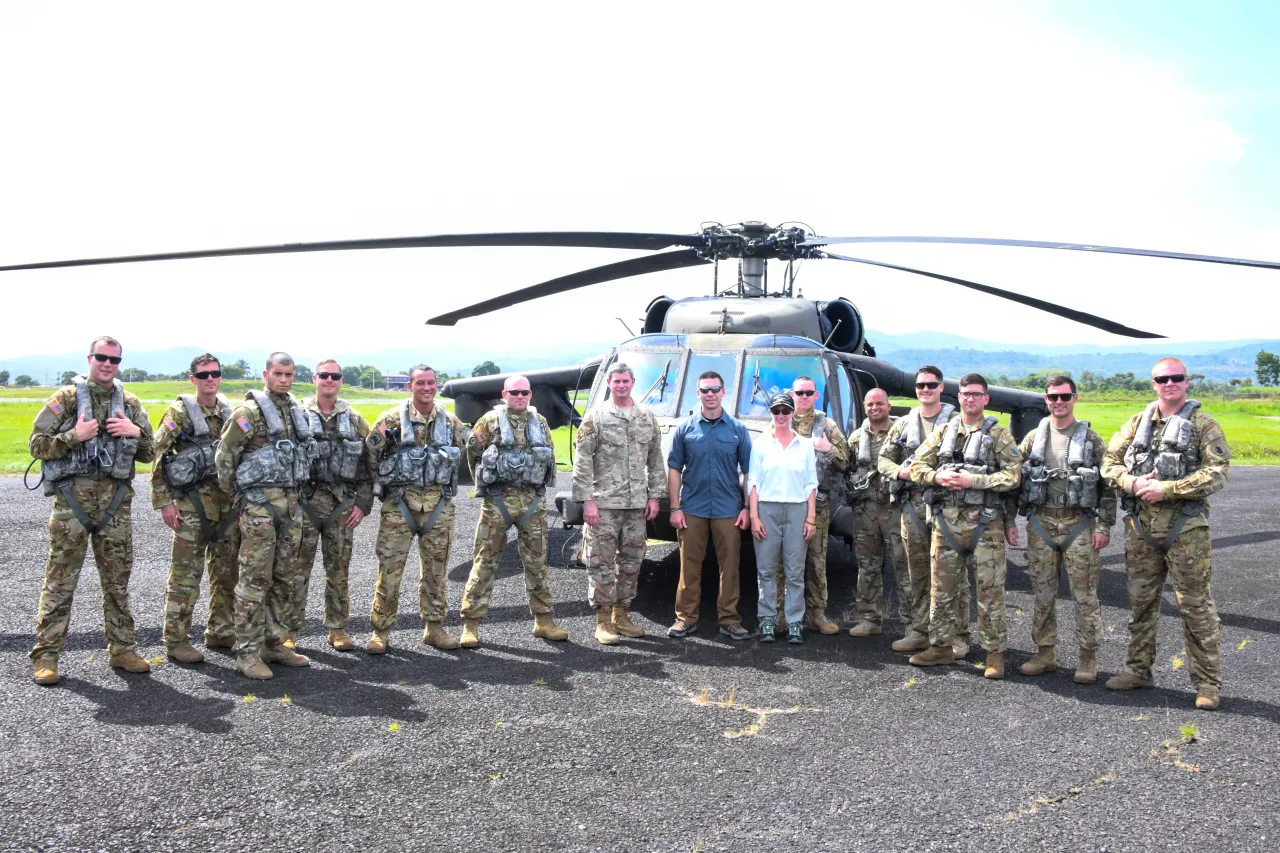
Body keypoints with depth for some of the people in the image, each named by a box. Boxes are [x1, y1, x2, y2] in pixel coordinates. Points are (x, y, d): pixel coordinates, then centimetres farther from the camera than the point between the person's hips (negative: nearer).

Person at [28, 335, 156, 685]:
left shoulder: (130, 404, 11)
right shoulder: (67, 397, 0)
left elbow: (150, 453, 14)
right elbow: (37, 444, -2)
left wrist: (136, 433, -5)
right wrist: (74, 436, -15)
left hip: (116, 499, 4)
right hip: (73, 496, -3)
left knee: (117, 579, 10)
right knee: (60, 580, 0)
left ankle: (122, 649, 19)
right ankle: (46, 654, 9)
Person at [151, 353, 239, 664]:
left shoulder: (230, 412, 11)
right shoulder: (179, 412, -5)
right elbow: (158, 456, -8)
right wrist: (164, 502, -13)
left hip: (229, 501, 6)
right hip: (194, 501, -6)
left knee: (226, 571, 12)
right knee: (185, 574, -2)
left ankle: (220, 633, 24)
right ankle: (176, 641, 7)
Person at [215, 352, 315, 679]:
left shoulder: (297, 411, 14)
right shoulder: (250, 410, -8)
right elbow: (224, 454, -8)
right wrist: (230, 491, -1)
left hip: (291, 502, 7)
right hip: (260, 502, -7)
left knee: (284, 578, 11)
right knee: (255, 579, -5)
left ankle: (274, 643, 21)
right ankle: (247, 652, 1)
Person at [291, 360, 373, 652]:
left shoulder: (354, 420, 9)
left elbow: (369, 465, 9)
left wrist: (363, 503, 2)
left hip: (342, 504, 2)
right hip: (305, 501, -2)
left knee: (339, 569, 8)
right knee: (298, 568, 1)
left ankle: (337, 628, 18)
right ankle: (290, 630, 11)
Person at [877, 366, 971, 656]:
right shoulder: (903, 424, 15)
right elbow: (884, 459, 16)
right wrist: (901, 472, -4)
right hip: (912, 504, 4)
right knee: (918, 573, 11)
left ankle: (958, 636, 3)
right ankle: (920, 632, 20)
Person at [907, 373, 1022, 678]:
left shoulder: (998, 435, 1)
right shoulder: (942, 432, 12)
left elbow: (1013, 475, -9)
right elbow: (917, 467, 10)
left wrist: (973, 480, -18)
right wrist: (938, 476, -10)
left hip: (984, 521, -4)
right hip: (946, 519, 4)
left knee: (990, 590, 0)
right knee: (942, 587, 10)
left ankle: (995, 653, 11)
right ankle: (941, 647, 22)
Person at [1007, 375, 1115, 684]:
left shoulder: (1091, 440, 1)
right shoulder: (1033, 438, 8)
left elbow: (1107, 485, 1)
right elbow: (1014, 480, 9)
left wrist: (1103, 526, -6)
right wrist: (1009, 521, 3)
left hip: (1078, 524, -2)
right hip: (1040, 523, 2)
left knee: (1085, 595, 1)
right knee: (1042, 593, 8)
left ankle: (1088, 658, 13)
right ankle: (1044, 653, 20)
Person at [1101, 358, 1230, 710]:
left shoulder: (1204, 425, -2)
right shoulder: (1137, 423, 11)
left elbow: (1216, 474, -11)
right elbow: (1109, 462, 7)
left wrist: (1167, 489, -19)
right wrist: (1133, 483, -12)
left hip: (1185, 529, -4)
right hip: (1140, 526, 4)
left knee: (1196, 605, 0)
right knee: (1141, 601, 13)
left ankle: (1208, 682, 10)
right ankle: (1138, 670, 26)